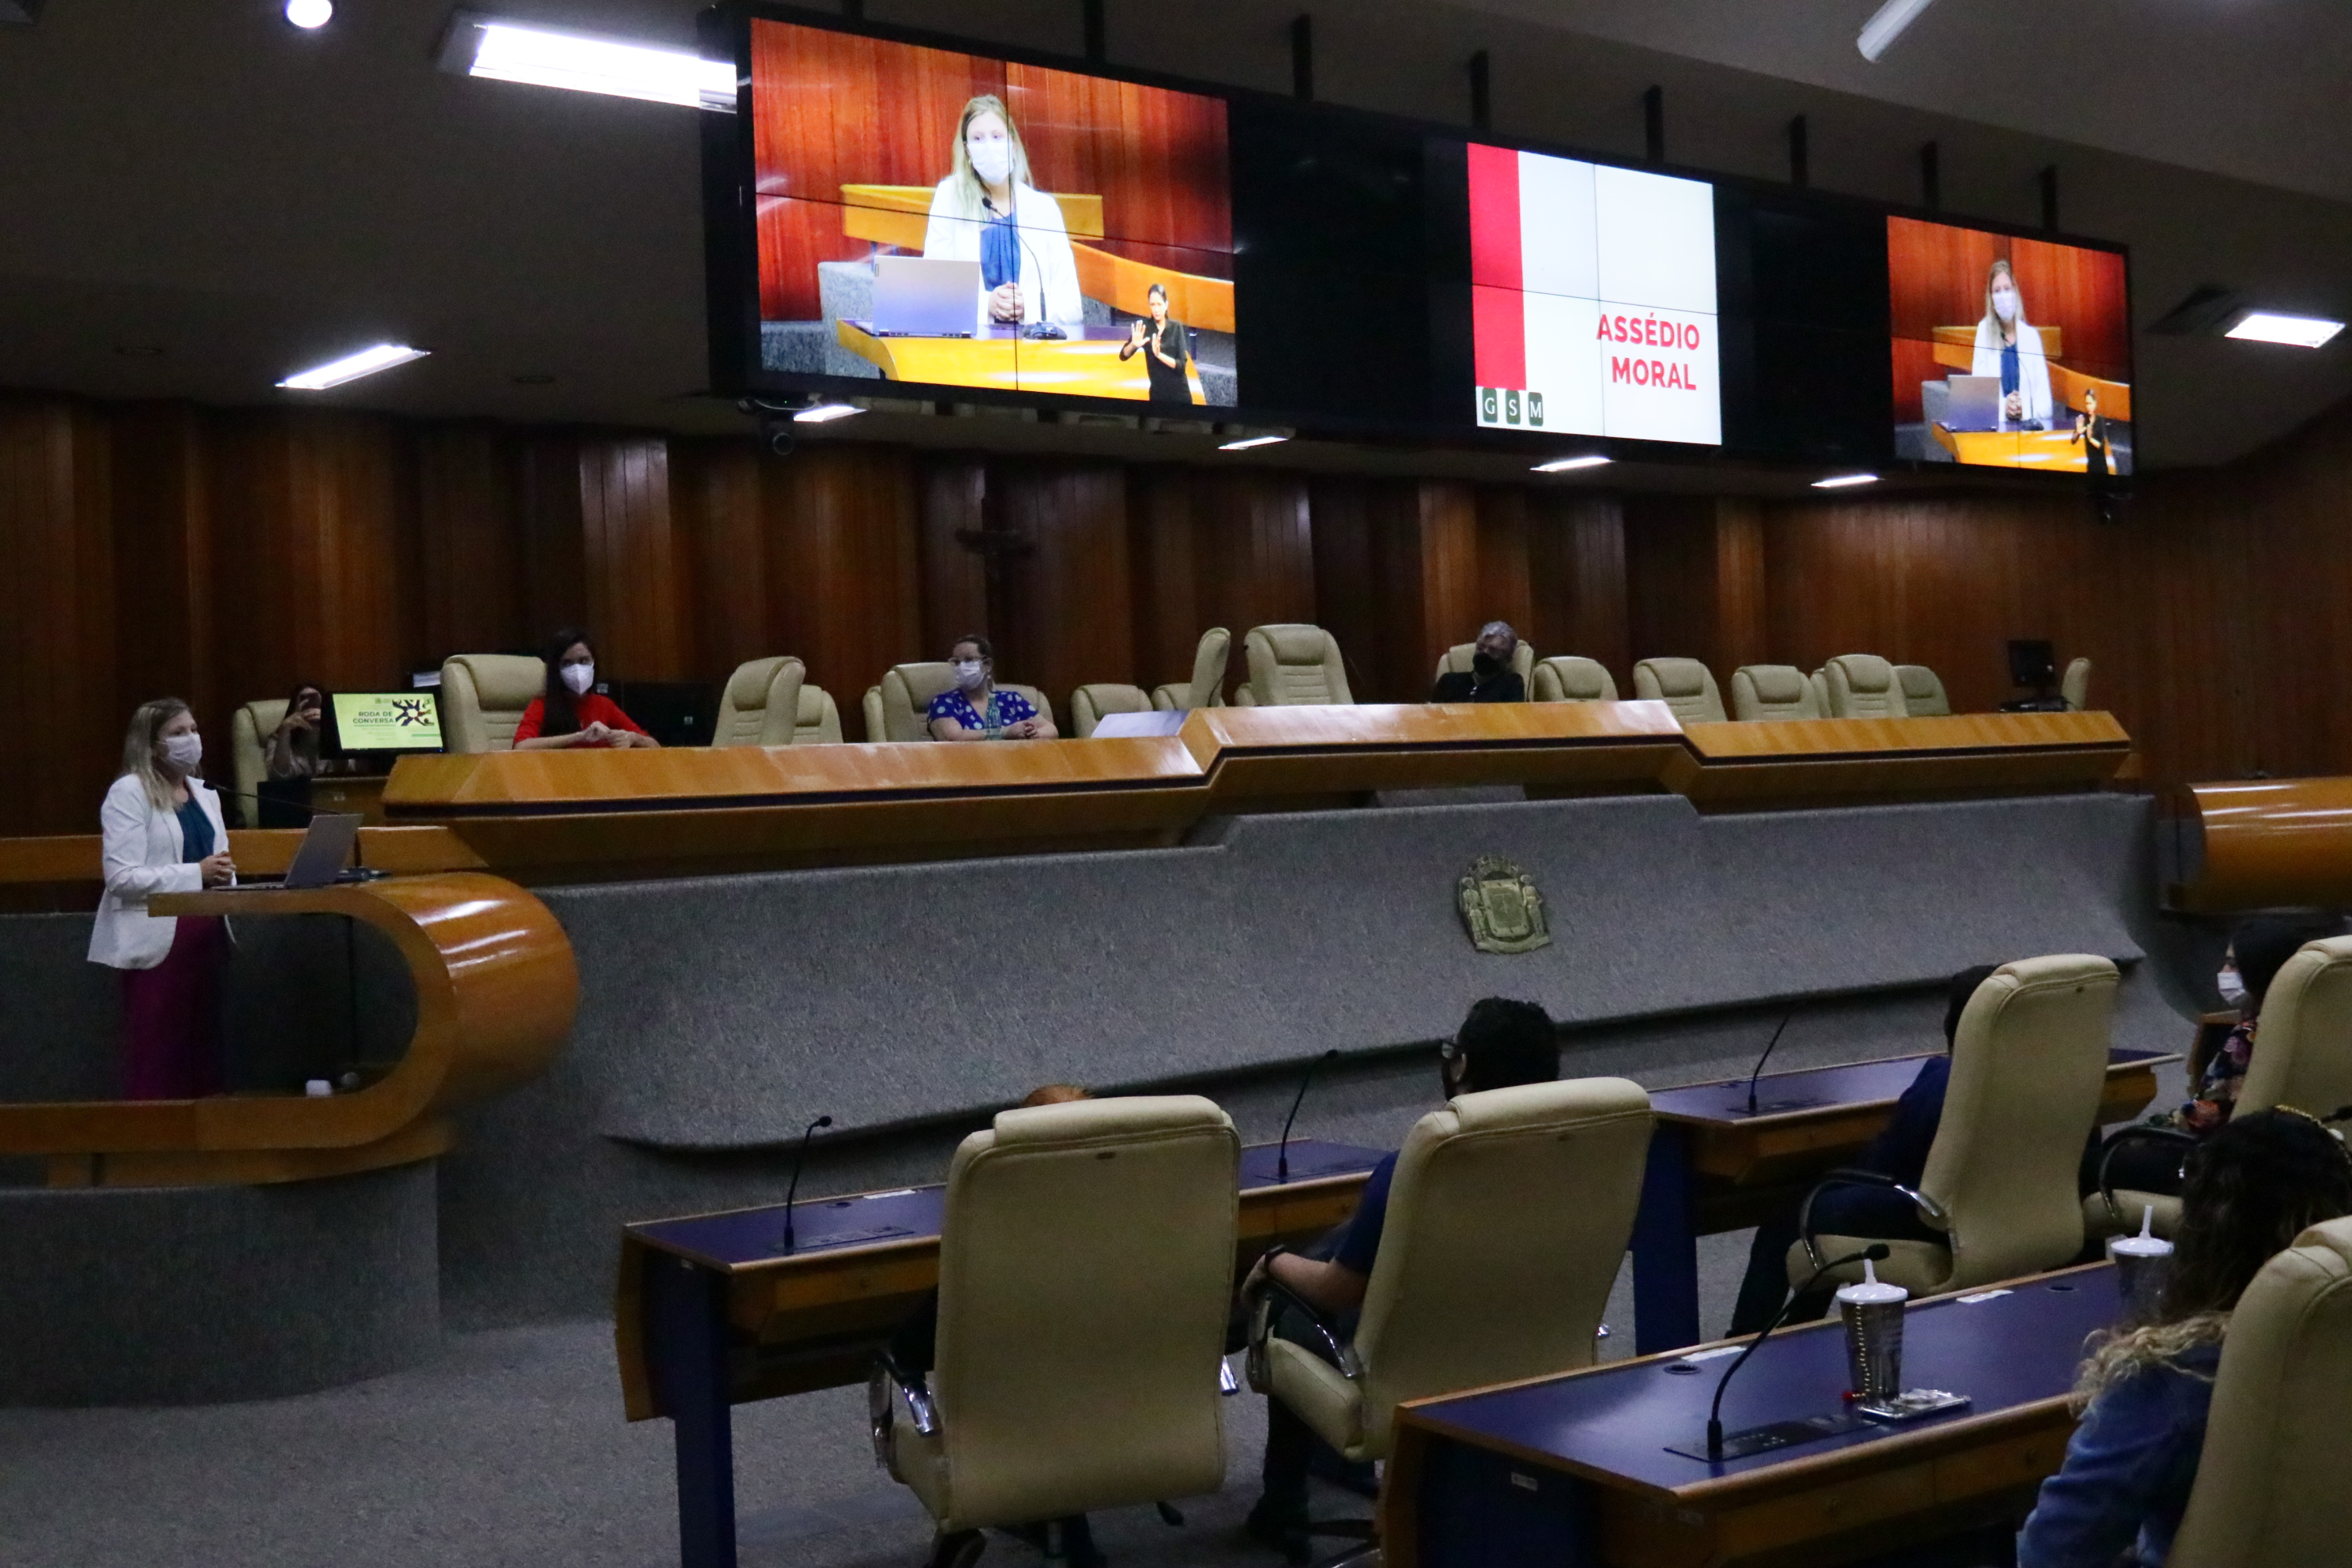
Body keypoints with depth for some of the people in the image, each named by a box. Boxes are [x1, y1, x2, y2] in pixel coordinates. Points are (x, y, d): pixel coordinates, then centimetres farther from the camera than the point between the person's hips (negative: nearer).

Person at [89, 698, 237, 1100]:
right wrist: (196, 874, -21)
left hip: (205, 931, 7)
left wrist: (223, 878, 2)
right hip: (157, 939, -7)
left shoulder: (204, 794, 16)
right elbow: (122, 876, -17)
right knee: (155, 1058, -4)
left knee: (203, 1048, 9)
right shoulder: (128, 793, -7)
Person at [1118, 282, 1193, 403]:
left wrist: (1159, 354, -27)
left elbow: (1181, 365, -11)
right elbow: (1123, 356, -10)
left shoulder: (1176, 327, -4)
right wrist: (1133, 344, -31)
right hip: (1157, 393, 0)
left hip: (1179, 393, 0)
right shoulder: (1145, 327, -3)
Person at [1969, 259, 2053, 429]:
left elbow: (2044, 401, 6)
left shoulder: (2032, 336, 11)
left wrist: (2025, 411, -15)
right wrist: (2003, 408, -18)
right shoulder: (1984, 331, 8)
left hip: (2028, 425, 1)